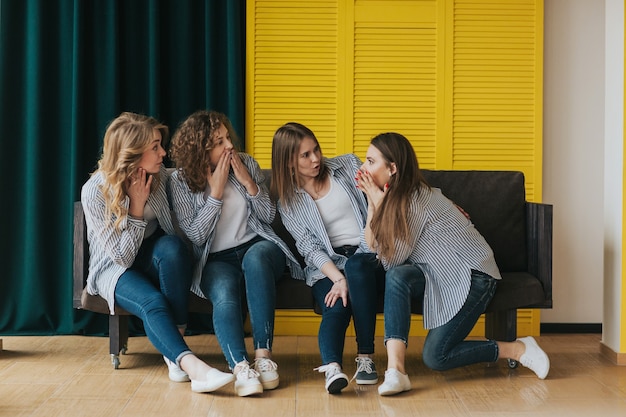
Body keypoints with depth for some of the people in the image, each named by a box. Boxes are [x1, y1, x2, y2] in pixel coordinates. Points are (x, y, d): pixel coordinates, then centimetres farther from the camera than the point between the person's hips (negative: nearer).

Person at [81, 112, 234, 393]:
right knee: (152, 302, -35)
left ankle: (175, 344, -29)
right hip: (114, 268, -3)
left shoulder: (160, 177, -9)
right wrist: (137, 206, -25)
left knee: (171, 246, -33)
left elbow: (172, 233, -1)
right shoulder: (95, 192, -21)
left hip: (152, 260, 3)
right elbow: (122, 256, -20)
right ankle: (192, 366, -50)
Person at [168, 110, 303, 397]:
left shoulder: (247, 163, 4)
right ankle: (240, 367, -51)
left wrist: (248, 182, -9)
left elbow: (269, 216, 7)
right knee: (224, 293, -36)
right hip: (216, 259, -1)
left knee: (255, 257, -37)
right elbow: (194, 236, -7)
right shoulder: (181, 180, -1)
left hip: (257, 246, 1)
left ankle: (263, 354, -38)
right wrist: (216, 192, -12)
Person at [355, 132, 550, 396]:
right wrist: (372, 203, -7)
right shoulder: (394, 198, 7)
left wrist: (380, 203, -16)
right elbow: (372, 249, -1)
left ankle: (517, 349, 2)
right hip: (440, 274, 8)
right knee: (397, 277, -25)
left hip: (472, 275, -8)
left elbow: (392, 259, -18)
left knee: (435, 357, -15)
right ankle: (394, 369, -32)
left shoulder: (415, 198, -20)